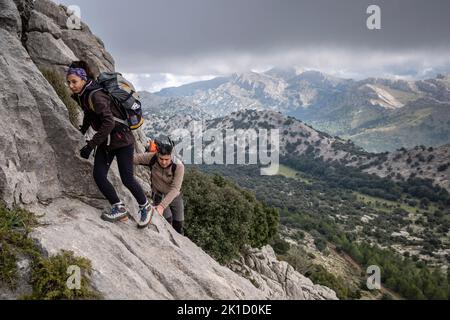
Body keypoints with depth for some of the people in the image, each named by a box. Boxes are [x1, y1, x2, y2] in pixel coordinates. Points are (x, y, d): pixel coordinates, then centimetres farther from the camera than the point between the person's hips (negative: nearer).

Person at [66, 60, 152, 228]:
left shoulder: (95, 95, -24)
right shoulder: (82, 96, 4)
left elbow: (109, 122, -30)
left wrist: (90, 145, -28)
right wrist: (82, 131, 20)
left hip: (121, 138, -8)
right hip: (105, 141, 8)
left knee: (127, 179, -6)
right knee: (98, 175, -6)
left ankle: (145, 207, 18)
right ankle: (119, 209, 5)